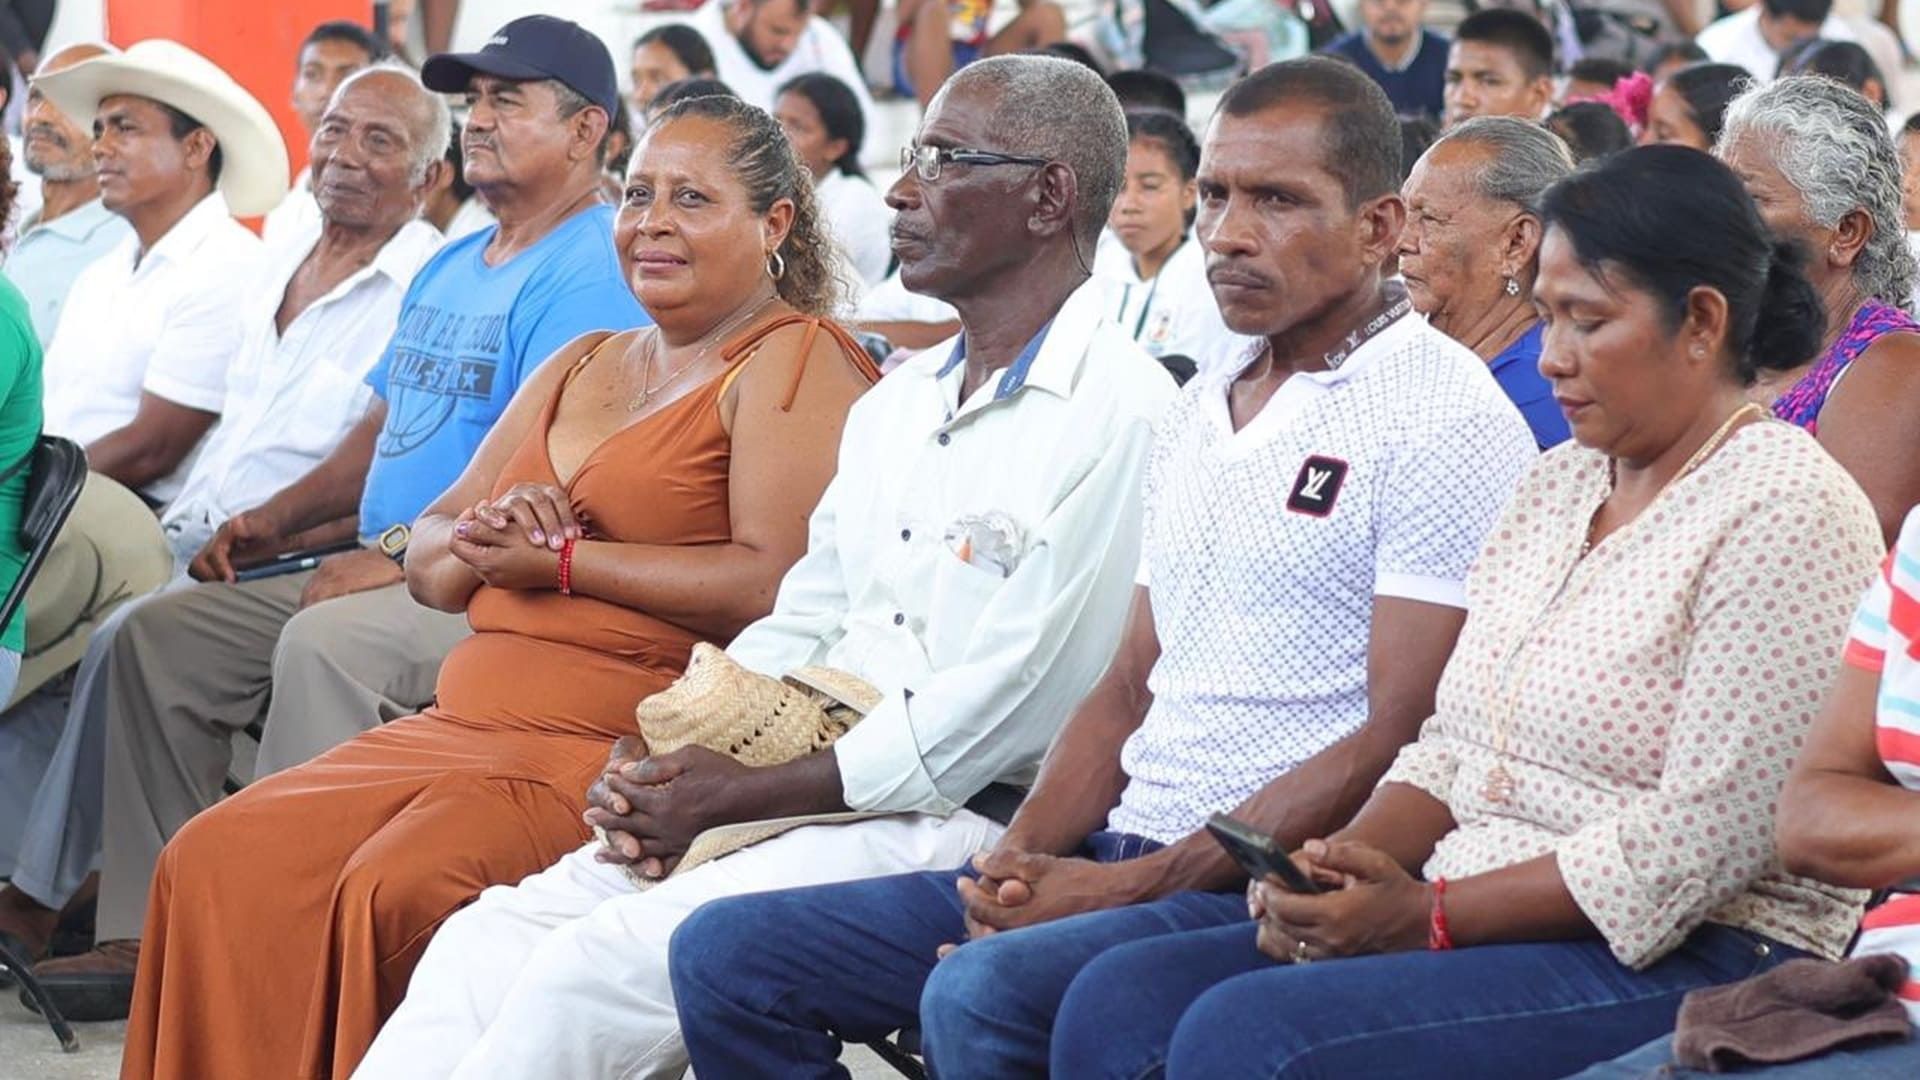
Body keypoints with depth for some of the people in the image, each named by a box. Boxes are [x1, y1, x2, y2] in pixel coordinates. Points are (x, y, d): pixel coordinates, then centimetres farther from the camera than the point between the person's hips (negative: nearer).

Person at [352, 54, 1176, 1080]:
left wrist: (743, 793, -14)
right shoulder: (897, 399, 19)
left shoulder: (1118, 411, -11)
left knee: (594, 967, -24)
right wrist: (657, 761, 0)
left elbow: (1007, 705, -16)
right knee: (491, 937, -9)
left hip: (953, 819, -8)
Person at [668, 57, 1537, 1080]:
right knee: (725, 953, -2)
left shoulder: (1441, 414, -7)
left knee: (982, 993, -35)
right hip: (1123, 856, 8)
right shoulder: (1196, 411, 19)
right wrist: (1018, 861, 0)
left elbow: (1402, 738, -14)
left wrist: (1127, 886, -16)